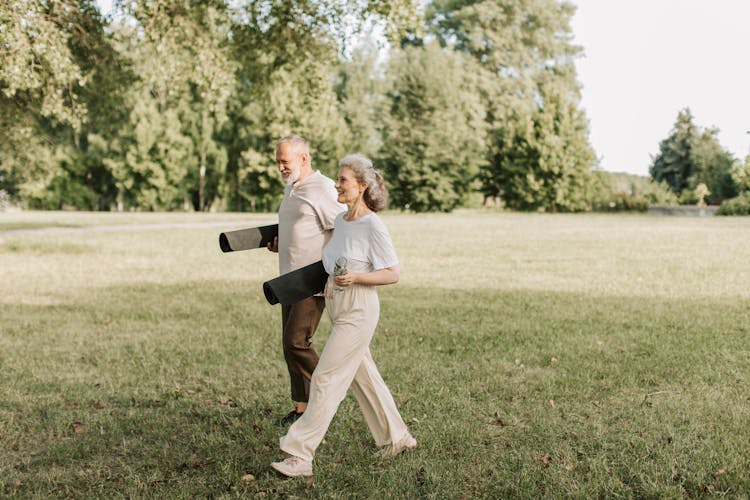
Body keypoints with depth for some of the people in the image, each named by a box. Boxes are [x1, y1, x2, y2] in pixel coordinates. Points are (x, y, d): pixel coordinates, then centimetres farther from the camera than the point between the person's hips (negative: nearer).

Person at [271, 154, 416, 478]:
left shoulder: (373, 225, -16)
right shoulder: (340, 220, 8)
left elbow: (392, 274, -14)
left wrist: (356, 277, -26)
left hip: (358, 311, -9)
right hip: (338, 308, 9)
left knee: (325, 379, -8)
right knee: (363, 376, 17)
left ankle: (300, 457, -3)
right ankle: (396, 437, 34)